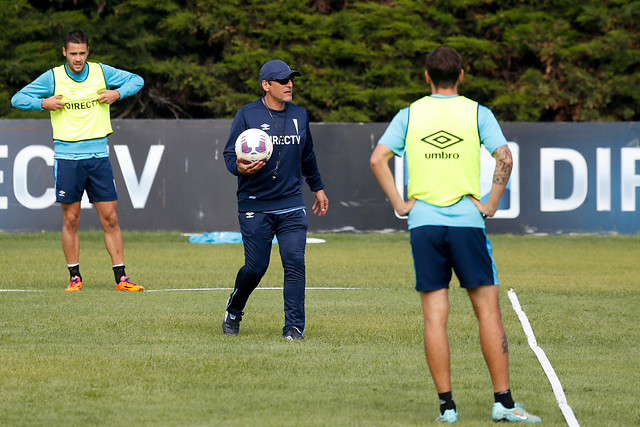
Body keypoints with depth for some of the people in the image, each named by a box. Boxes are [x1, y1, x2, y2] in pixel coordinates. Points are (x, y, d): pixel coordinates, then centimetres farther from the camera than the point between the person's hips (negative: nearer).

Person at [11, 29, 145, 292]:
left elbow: (136, 80, 14)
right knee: (70, 220, 1)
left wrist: (118, 93, -4)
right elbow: (18, 99, 5)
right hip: (67, 156, -1)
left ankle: (121, 278, 2)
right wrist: (43, 103, -11)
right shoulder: (52, 78, -1)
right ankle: (74, 277, 11)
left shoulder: (102, 72, 3)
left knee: (110, 218, -1)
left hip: (98, 155, 1)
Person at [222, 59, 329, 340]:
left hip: (291, 205, 3)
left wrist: (317, 187, 31)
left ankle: (294, 327, -4)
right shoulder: (247, 115, -4)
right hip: (254, 205, -3)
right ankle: (233, 311, 26)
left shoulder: (299, 116, 11)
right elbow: (230, 155, -6)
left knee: (295, 264, -9)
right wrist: (240, 168, -27)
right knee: (255, 267, -2)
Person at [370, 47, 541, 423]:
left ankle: (446, 405, 1)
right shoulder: (477, 113, 2)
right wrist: (491, 205, -2)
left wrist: (400, 204, 2)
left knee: (435, 317, 2)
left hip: (422, 222, 2)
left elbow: (378, 158, -2)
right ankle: (503, 401, 0)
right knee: (488, 310, 2)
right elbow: (505, 158, -10)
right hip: (466, 221, -2)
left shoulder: (409, 114, 6)